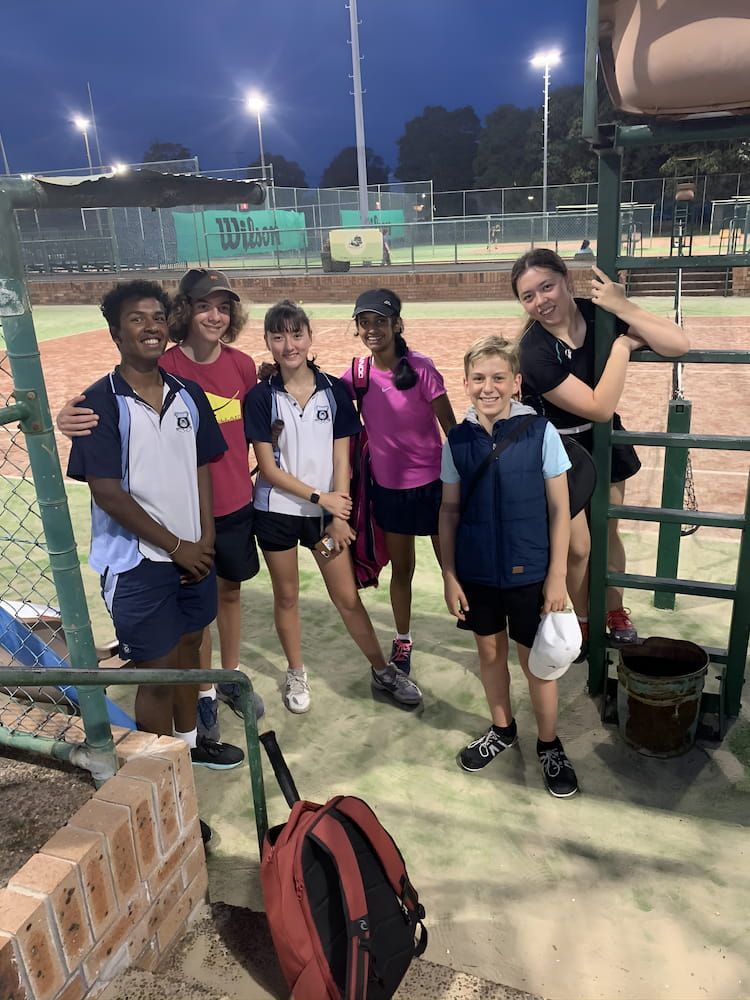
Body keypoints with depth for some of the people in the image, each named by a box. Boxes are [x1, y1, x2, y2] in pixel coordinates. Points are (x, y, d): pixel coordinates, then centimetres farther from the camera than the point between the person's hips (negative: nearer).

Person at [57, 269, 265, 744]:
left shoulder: (242, 365, -2)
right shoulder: (163, 369, -16)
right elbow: (106, 409, -19)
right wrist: (71, 418, -38)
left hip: (237, 503, 4)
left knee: (230, 589, 19)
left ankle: (231, 678, 41)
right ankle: (203, 692, 32)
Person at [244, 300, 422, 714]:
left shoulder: (334, 391, -2)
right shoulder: (261, 396, -7)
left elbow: (341, 458, -2)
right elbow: (268, 468, -9)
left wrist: (338, 517, -7)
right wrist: (319, 497, -12)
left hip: (327, 510, 1)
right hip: (277, 511, 0)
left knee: (347, 596, 6)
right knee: (286, 597, 13)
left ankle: (382, 671, 24)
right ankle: (296, 675, 33)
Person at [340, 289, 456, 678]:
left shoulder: (420, 367, -15)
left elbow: (450, 426, -11)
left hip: (432, 483, -3)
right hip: (388, 488, 4)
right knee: (401, 568, 18)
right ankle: (402, 641, 37)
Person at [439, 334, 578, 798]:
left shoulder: (540, 432, -11)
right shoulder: (458, 440, -3)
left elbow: (559, 509, -7)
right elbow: (450, 511, 3)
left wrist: (557, 575, -8)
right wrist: (449, 575, 1)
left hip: (529, 572, -3)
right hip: (476, 572, 3)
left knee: (536, 658, 9)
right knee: (490, 652, 18)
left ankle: (550, 745, 31)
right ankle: (502, 729, 41)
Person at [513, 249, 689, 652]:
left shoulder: (600, 313, -15)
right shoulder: (534, 351, -28)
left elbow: (678, 345, -21)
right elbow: (600, 407, -29)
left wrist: (623, 308, -28)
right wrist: (621, 346, -23)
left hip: (602, 440, 4)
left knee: (608, 532, 19)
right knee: (578, 546, 3)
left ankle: (615, 612, 42)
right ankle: (582, 622, 31)